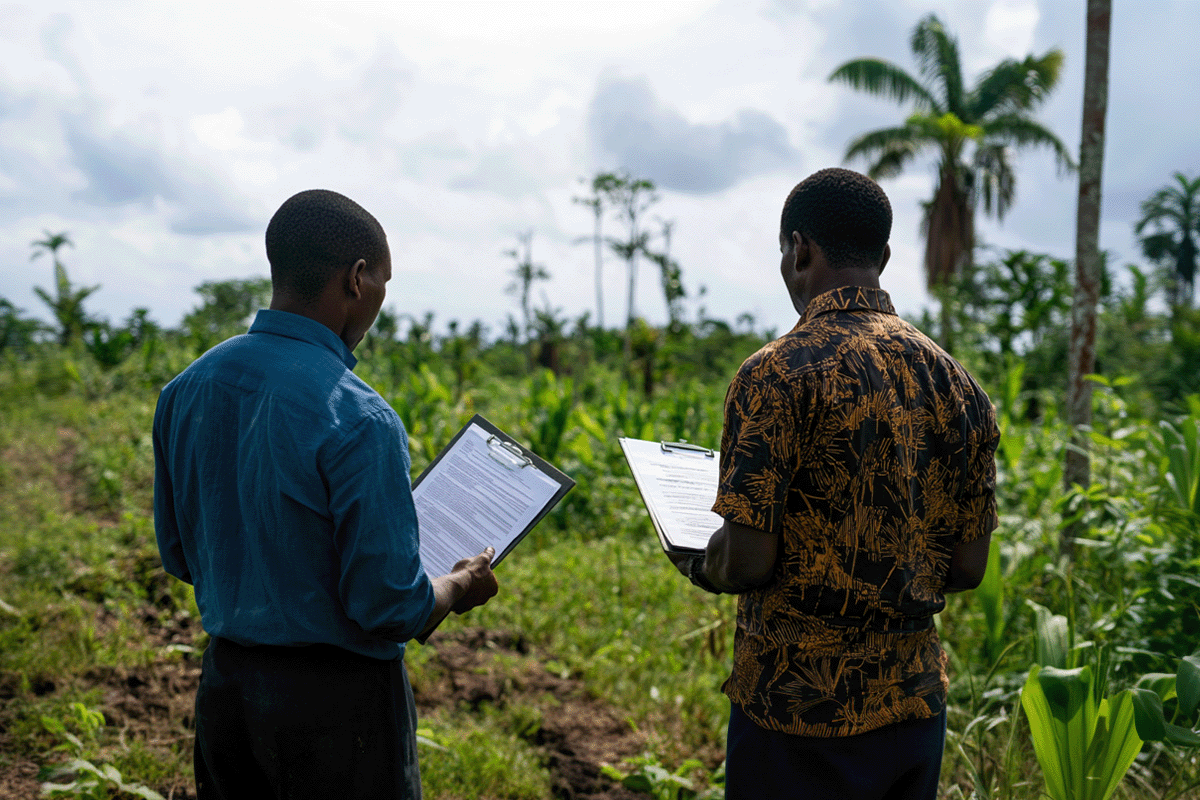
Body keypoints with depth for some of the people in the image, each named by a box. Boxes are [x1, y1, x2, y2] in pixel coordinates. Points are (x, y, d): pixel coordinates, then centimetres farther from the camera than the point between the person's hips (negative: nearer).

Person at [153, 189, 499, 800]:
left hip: (222, 683, 7)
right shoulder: (359, 422, -24)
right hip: (337, 699, -7)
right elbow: (390, 608, -21)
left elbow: (179, 556, 9)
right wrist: (461, 585, -2)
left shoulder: (186, 390, -1)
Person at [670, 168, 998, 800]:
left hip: (803, 718, -5)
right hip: (918, 706, 6)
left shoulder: (778, 375, -16)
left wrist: (693, 565, 2)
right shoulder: (955, 383, 2)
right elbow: (967, 568, 5)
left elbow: (746, 562, -19)